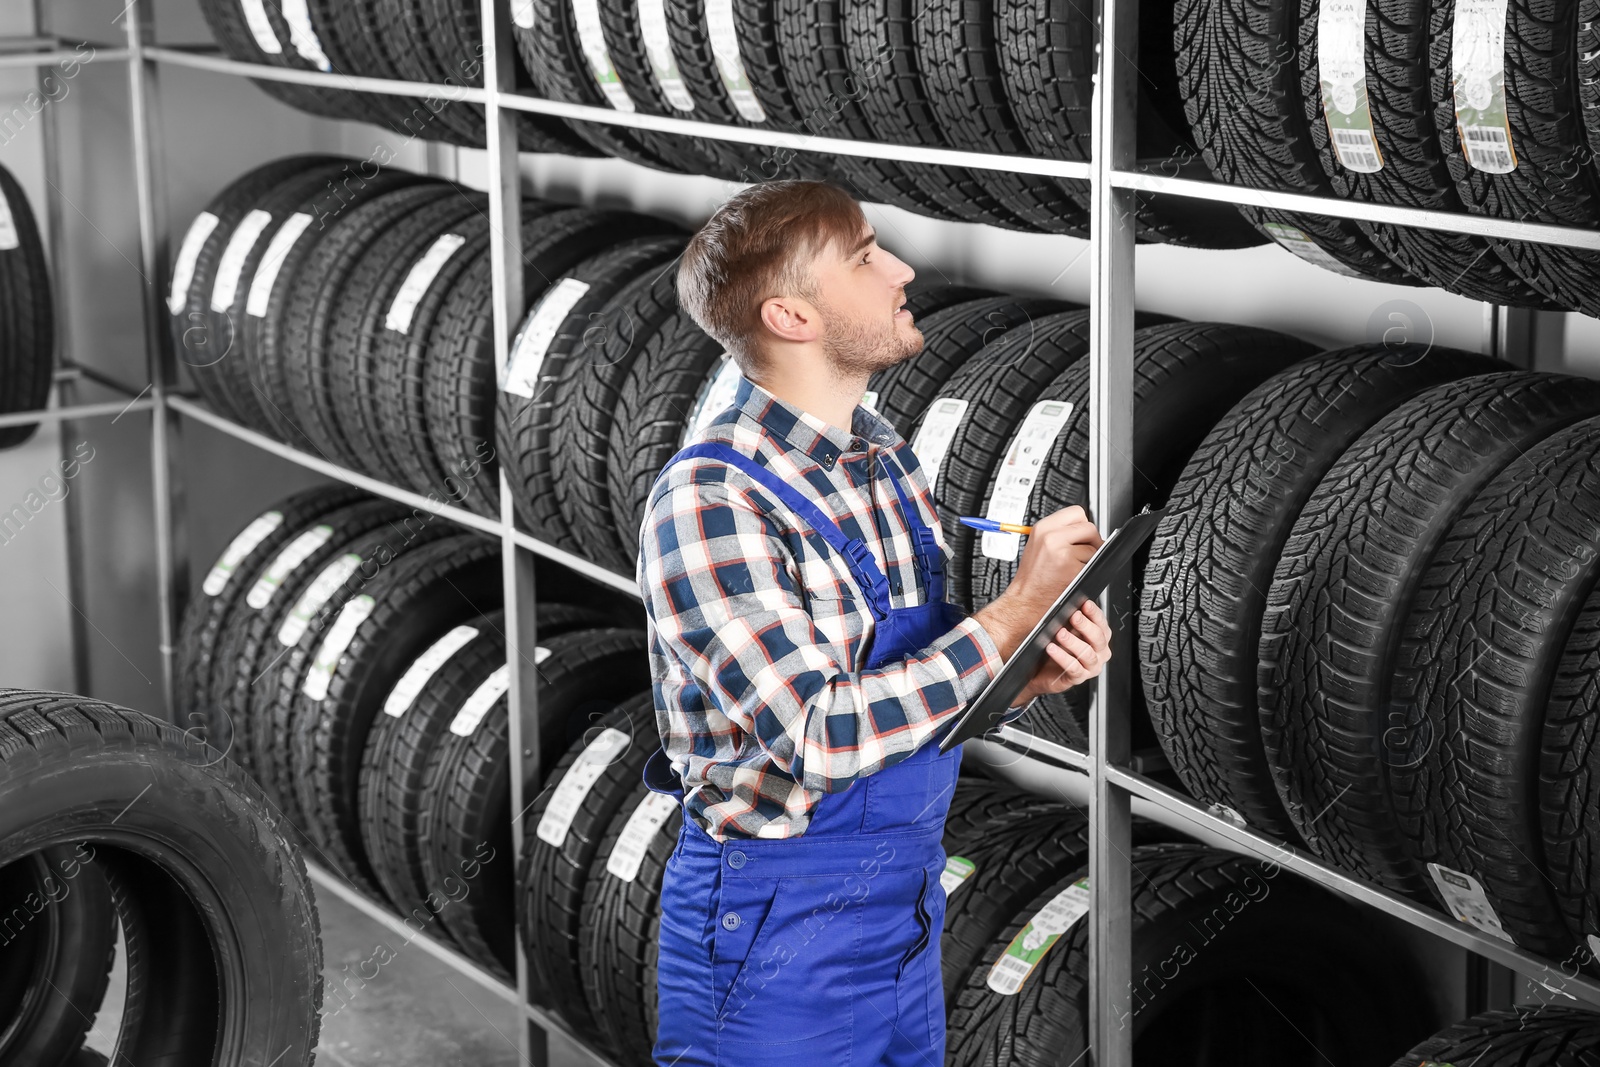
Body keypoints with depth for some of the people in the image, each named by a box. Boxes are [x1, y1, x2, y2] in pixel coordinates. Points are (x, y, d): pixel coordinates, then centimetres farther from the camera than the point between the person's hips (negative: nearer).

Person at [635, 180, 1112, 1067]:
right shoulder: (707, 501, -20)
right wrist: (1017, 611, -23)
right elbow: (819, 737, -27)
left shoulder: (888, 462, 5)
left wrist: (1029, 674, -7)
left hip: (905, 908, 8)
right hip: (777, 931, -7)